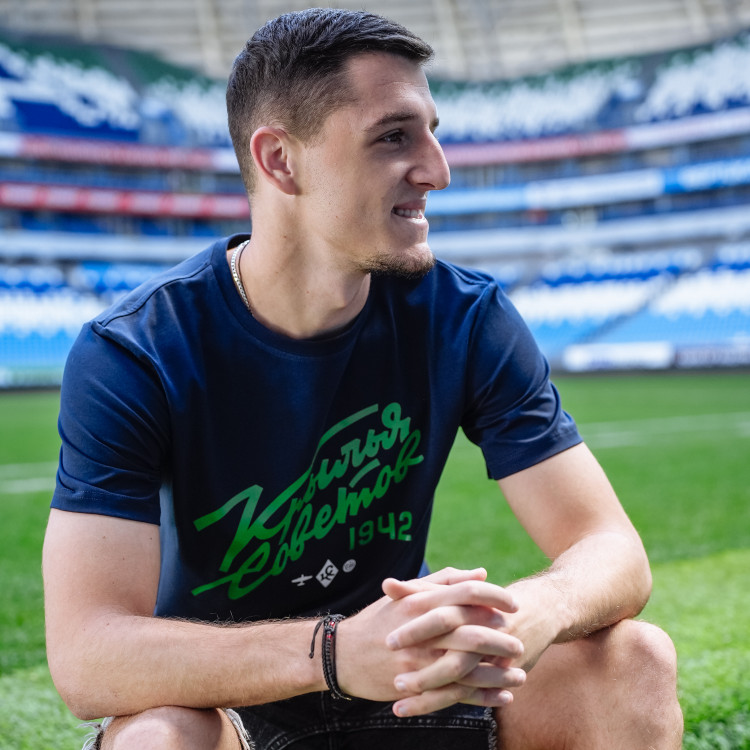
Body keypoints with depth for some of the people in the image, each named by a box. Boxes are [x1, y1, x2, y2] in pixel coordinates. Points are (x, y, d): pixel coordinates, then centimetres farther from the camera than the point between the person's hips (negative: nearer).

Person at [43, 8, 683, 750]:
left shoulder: (465, 318, -11)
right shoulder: (131, 355, -20)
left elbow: (611, 550, -13)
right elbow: (85, 656, -29)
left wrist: (530, 614, -39)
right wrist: (337, 651, -45)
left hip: (406, 678, 3)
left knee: (637, 663, -19)